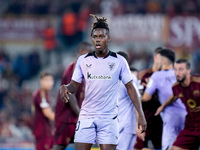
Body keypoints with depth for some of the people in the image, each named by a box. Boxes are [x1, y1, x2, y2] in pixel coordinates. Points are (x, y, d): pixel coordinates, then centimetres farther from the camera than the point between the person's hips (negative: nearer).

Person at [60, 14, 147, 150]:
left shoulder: (119, 61, -1)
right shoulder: (83, 60, 5)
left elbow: (130, 88, 2)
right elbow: (75, 85, 11)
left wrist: (141, 114, -4)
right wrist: (65, 88, -14)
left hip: (109, 118, -2)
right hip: (86, 117, 2)